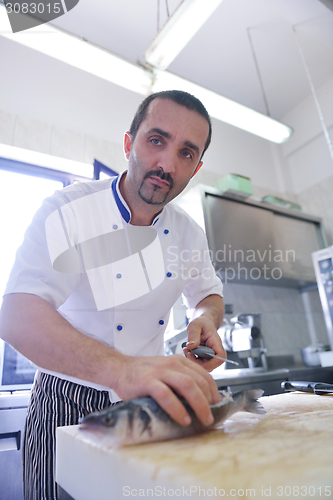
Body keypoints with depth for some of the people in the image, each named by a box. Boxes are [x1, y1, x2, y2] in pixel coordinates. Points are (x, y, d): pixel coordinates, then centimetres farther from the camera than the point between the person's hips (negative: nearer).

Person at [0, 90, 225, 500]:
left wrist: (207, 319, -13)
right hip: (68, 402, -3)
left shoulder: (189, 234, -3)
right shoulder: (66, 211, -18)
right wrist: (119, 369, -47)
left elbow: (208, 296, 12)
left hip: (146, 400, 5)